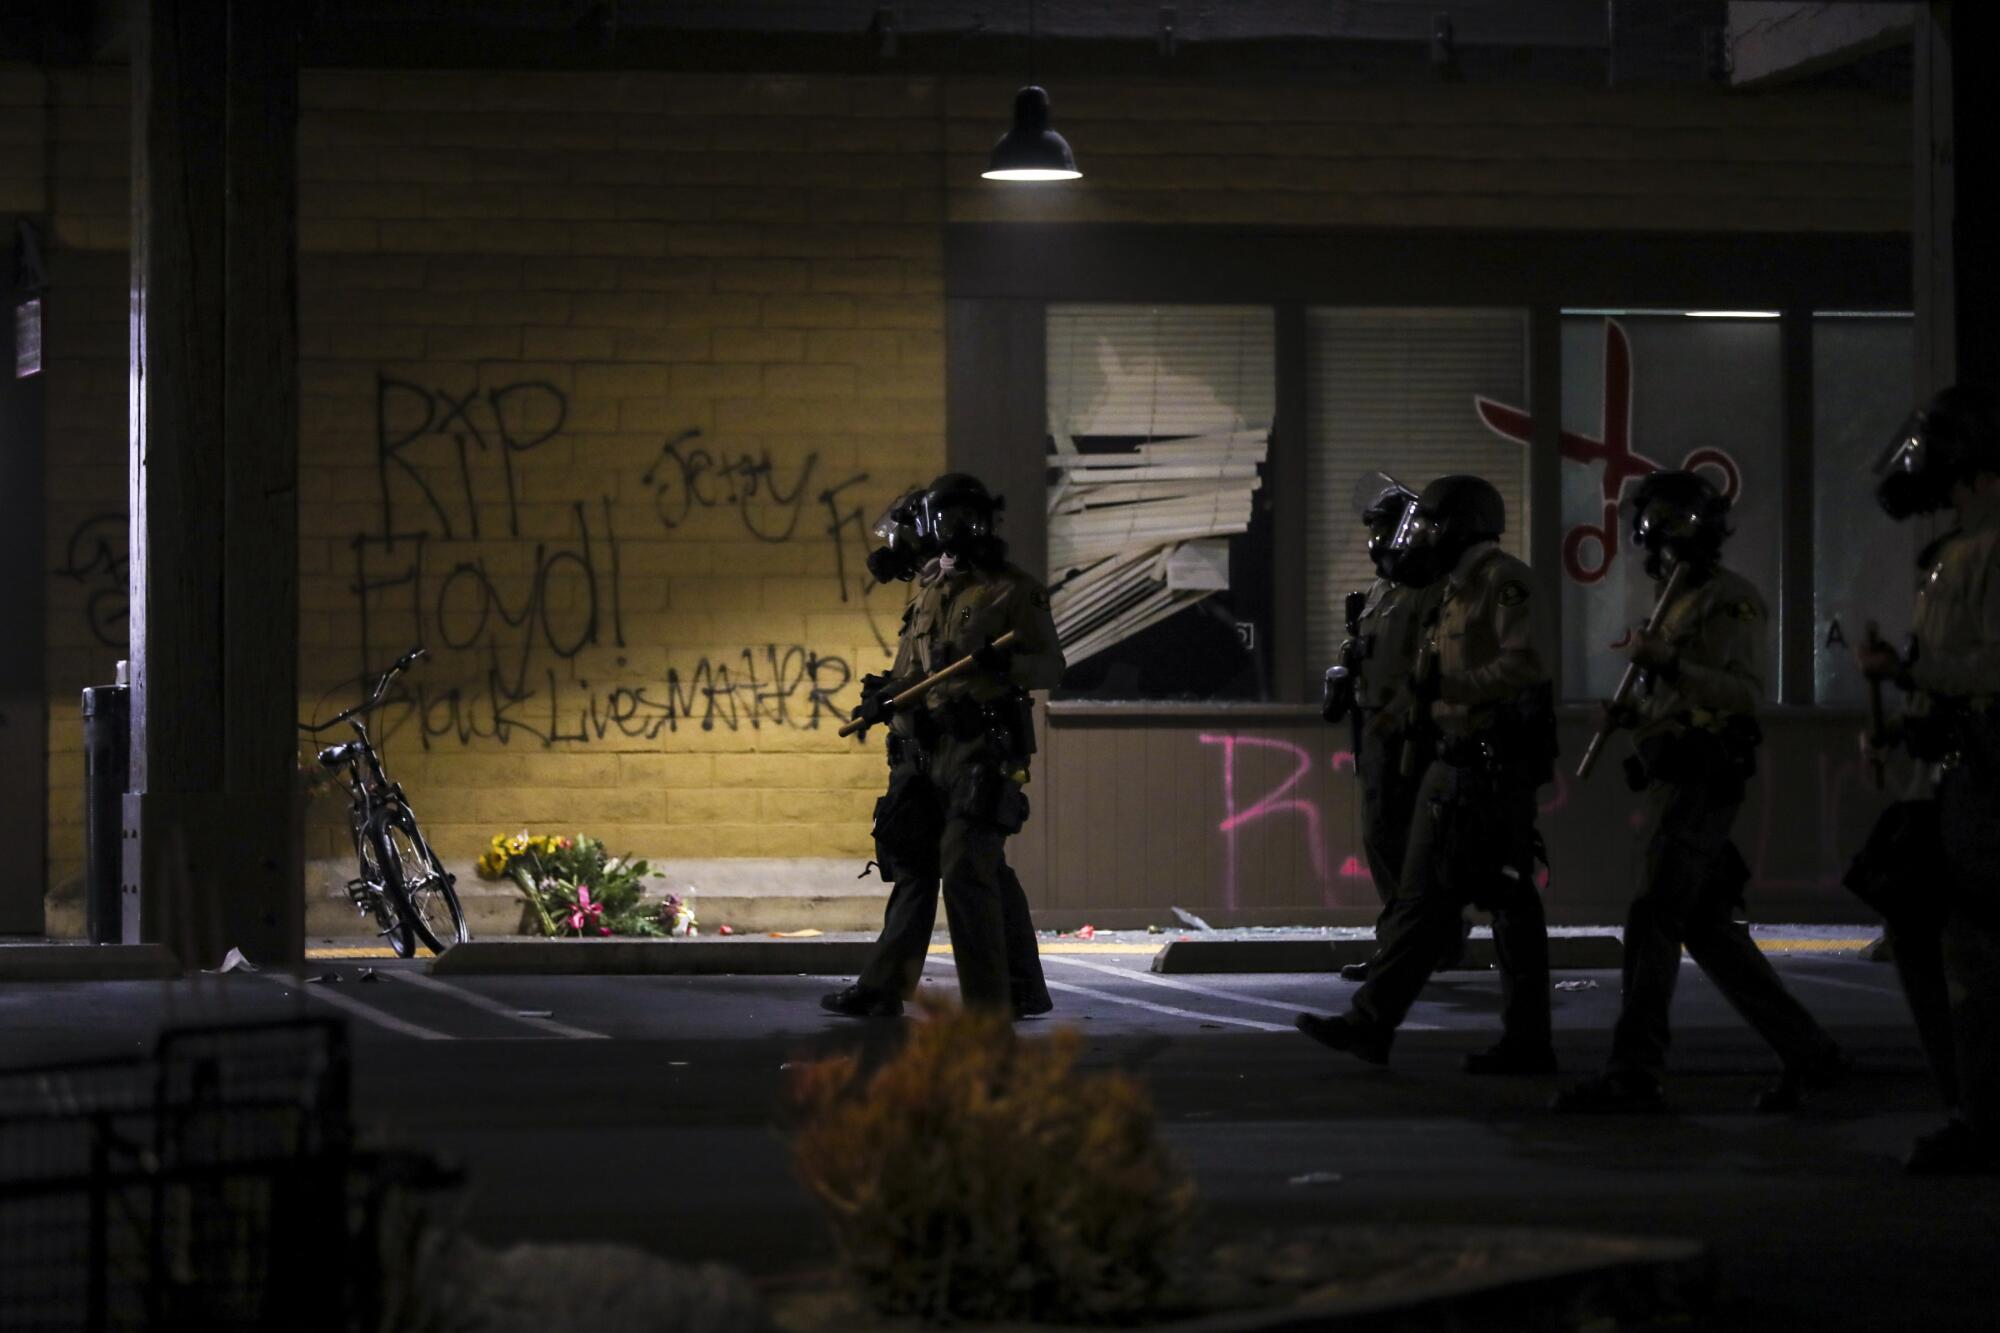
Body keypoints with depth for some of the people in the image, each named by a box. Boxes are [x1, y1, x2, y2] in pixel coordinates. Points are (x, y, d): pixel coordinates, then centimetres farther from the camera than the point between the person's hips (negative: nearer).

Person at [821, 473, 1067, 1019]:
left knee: (966, 871, -14)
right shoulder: (928, 594, 19)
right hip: (924, 753, 8)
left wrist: (1005, 663, -25)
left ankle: (987, 1001, -13)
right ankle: (882, 988, 17)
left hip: (980, 752, -7)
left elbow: (1051, 665, -6)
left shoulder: (1012, 591, -2)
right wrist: (884, 695, 6)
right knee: (913, 868, 11)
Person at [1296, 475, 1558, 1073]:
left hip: (1497, 765, -10)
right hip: (1453, 761, 10)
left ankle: (1528, 1042, -1)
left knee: (1510, 900, -5)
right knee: (1424, 896, 9)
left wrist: (1449, 687, -19)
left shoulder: (1502, 580, -11)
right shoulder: (1456, 592, 18)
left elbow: (1524, 664, -23)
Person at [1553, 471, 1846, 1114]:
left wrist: (1669, 664, -28)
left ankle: (1632, 1074, -14)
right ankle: (1806, 1051, 13)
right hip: (1676, 779, 10)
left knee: (1652, 921, -13)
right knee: (1708, 927, 9)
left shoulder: (1729, 600, -7)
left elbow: (1744, 692, -18)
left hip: (1701, 781, -10)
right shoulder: (1679, 601, 23)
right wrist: (1626, 714, 10)